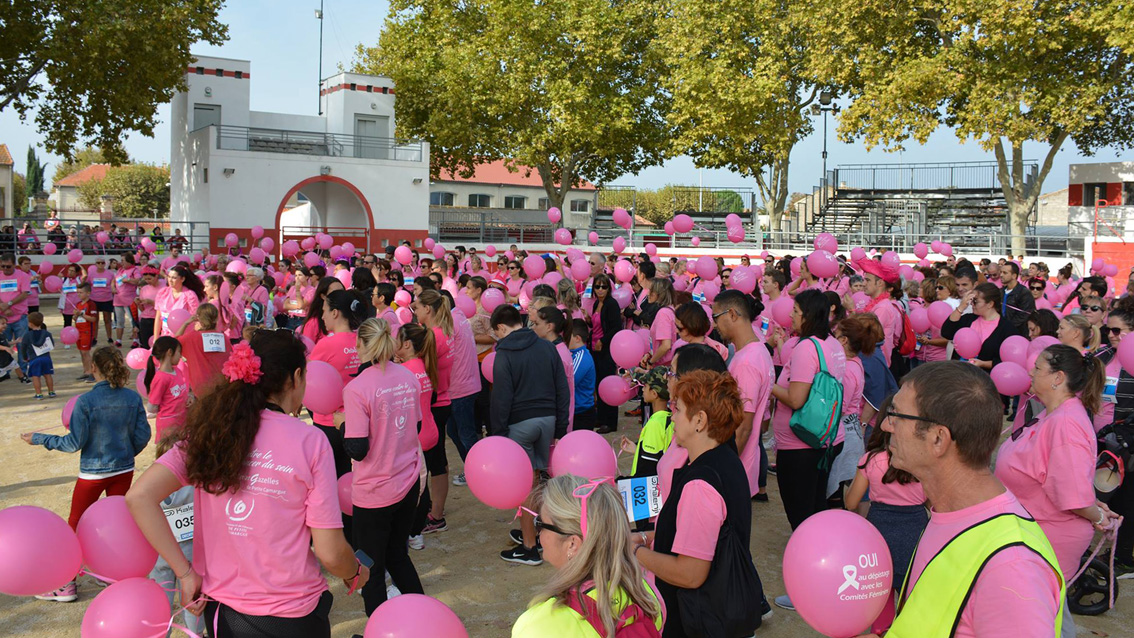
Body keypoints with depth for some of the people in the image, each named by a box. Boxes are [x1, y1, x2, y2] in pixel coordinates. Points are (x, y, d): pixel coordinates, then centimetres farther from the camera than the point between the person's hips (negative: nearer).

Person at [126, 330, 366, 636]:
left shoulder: (209, 429, -6)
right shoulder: (310, 441, -16)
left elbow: (139, 496, -14)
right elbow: (330, 554, -15)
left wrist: (186, 573, -7)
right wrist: (355, 573, 6)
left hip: (219, 610, 4)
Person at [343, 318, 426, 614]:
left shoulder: (356, 389, -20)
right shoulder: (409, 378, -1)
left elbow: (358, 449, -19)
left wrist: (343, 425, -2)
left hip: (374, 493, -6)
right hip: (408, 484, 6)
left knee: (371, 568, 11)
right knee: (397, 554, 23)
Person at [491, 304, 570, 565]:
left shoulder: (504, 355, -8)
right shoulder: (547, 347, 7)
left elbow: (501, 399, -10)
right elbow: (562, 389, 9)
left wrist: (497, 434, -3)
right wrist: (560, 424, 14)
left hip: (519, 423, -5)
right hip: (547, 418, 5)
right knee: (533, 477, 17)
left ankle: (529, 548, 7)